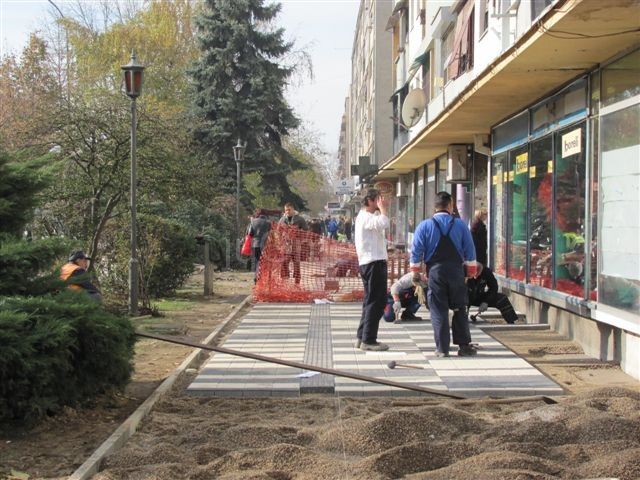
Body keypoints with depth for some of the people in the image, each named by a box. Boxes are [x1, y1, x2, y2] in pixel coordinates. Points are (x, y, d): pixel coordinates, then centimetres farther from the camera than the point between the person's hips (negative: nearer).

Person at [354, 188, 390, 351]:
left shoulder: (365, 217, 19)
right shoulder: (366, 217, -14)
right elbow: (384, 223, -32)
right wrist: (382, 208, -19)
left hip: (371, 263, 11)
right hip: (373, 263, -11)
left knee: (371, 301, 15)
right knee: (376, 301, -8)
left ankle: (362, 337, 20)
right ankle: (368, 340, -5)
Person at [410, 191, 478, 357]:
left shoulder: (424, 226, -1)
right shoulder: (460, 225, 3)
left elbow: (416, 252, -2)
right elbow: (470, 251, 5)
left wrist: (415, 272, 7)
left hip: (435, 272, -1)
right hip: (456, 271, 1)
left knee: (438, 311, 3)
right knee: (460, 309, 11)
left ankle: (442, 348, 2)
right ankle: (464, 345, 12)